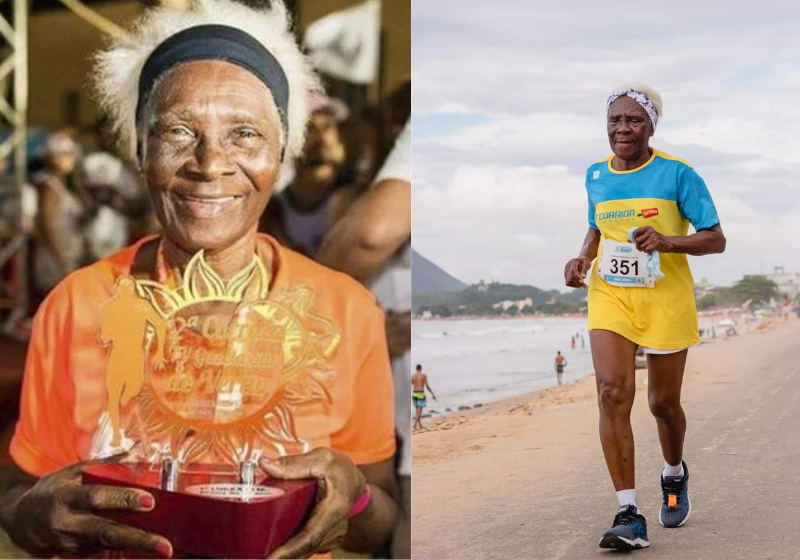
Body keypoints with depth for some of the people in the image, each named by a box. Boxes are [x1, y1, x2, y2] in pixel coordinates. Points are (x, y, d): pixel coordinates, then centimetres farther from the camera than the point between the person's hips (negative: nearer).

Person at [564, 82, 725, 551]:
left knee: (663, 402, 9)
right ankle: (630, 515, -15)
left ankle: (675, 474, 43)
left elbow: (716, 239, -7)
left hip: (665, 299, -3)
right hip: (609, 296, 3)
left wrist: (668, 240, -24)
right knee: (613, 392, -16)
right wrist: (584, 258, 2)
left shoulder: (677, 174, -8)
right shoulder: (596, 176, 6)